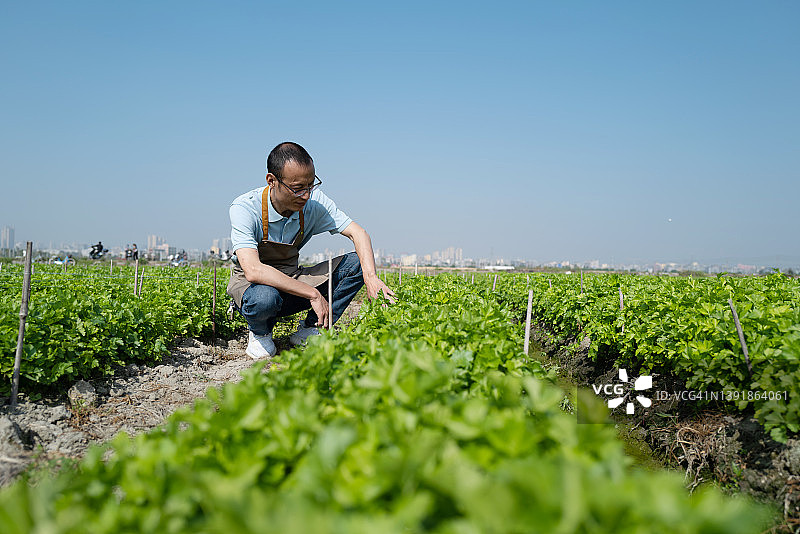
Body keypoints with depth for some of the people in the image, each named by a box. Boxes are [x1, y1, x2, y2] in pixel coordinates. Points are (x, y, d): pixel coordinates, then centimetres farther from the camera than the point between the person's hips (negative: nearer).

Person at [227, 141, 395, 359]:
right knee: (264, 299, -42)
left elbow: (358, 233, -15)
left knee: (356, 263, -15)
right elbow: (253, 270, -37)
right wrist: (313, 294, -40)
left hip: (292, 280, 4)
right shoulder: (244, 208, -26)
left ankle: (309, 330, -5)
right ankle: (259, 333, -4)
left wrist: (370, 276, -34)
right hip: (250, 283, -4)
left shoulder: (314, 202, -13)